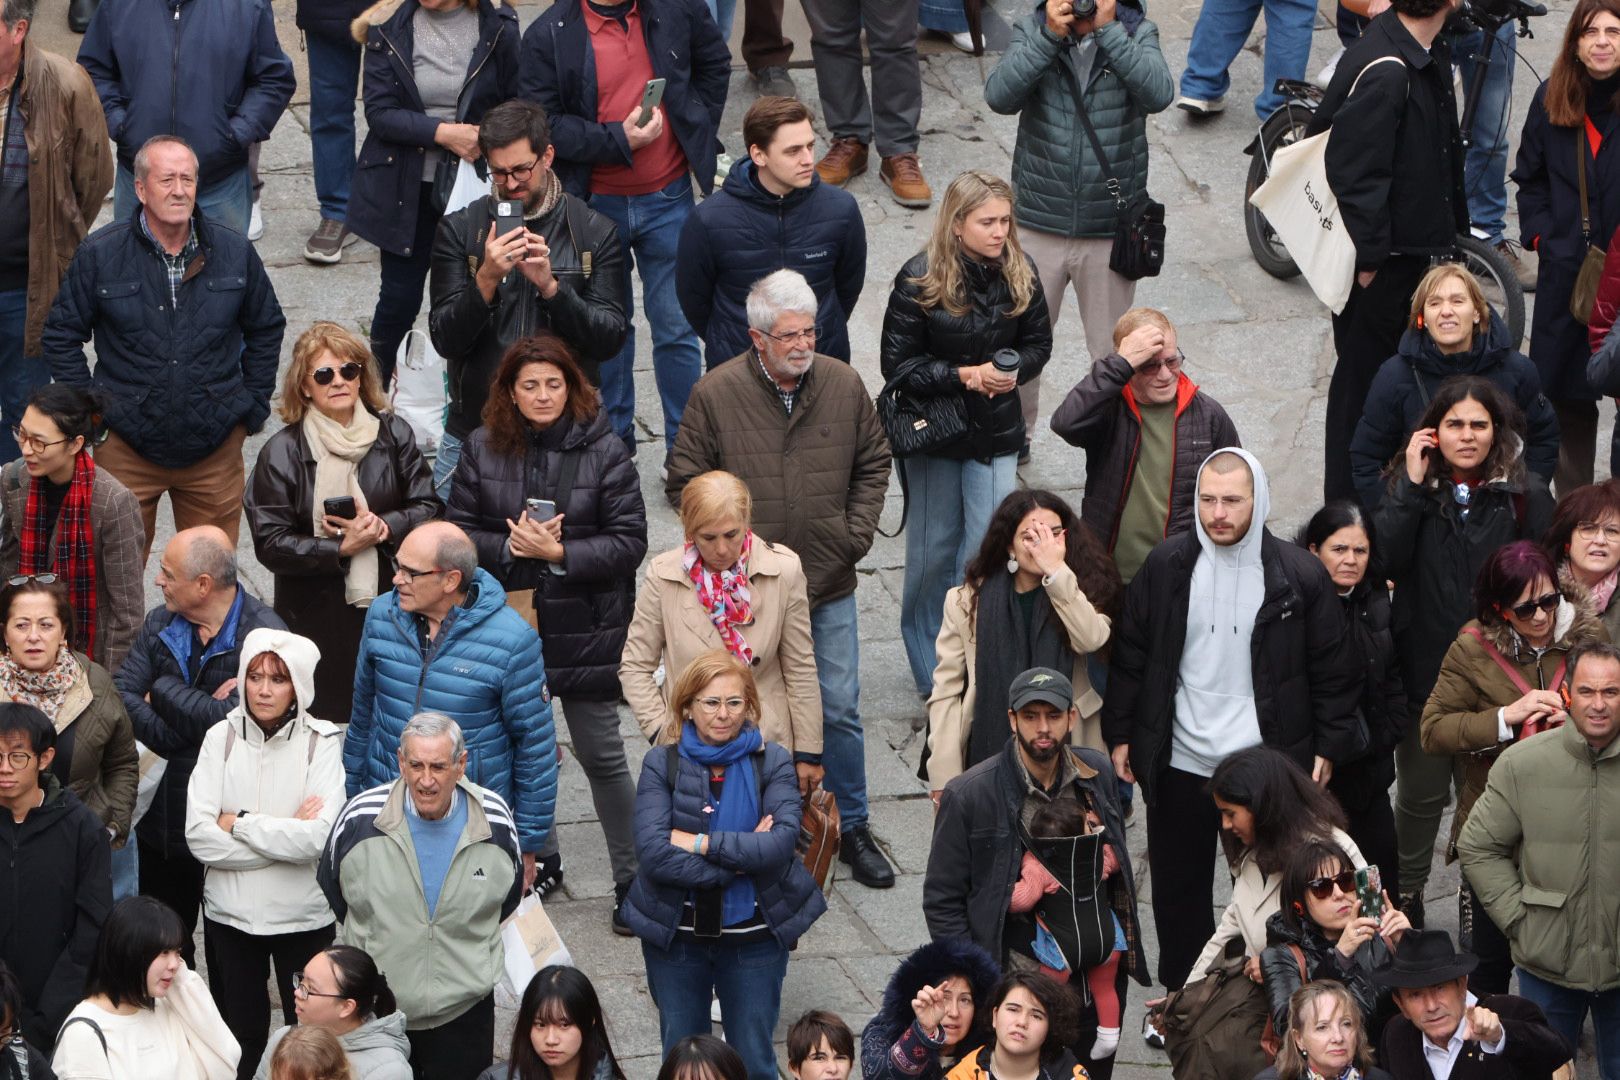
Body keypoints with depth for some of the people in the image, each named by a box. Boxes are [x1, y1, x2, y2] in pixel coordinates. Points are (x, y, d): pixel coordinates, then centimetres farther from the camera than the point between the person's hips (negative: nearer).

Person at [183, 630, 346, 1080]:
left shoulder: (321, 743, -8)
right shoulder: (221, 738, -3)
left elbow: (319, 838, -20)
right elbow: (199, 836, -12)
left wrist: (240, 823, -14)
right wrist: (285, 834, -15)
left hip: (304, 918, -2)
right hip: (229, 913, 2)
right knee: (239, 1040, 13)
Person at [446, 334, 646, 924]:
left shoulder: (603, 450, -8)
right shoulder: (483, 449, 0)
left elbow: (629, 542, -10)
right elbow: (459, 533, 1)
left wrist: (558, 553, -20)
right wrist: (510, 546, -18)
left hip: (584, 630, -3)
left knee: (602, 756, 2)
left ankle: (632, 879, 14)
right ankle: (538, 859, 35)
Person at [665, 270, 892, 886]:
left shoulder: (843, 386, -1)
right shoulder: (715, 395, -10)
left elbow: (873, 463, 12)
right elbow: (685, 483, -2)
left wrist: (857, 533, 3)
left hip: (829, 584, 2)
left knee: (839, 711, 8)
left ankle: (851, 829, 22)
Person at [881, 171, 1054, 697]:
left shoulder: (1020, 274, -5)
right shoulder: (920, 279, -16)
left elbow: (1038, 343, 7)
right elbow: (898, 364, -12)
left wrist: (1013, 371, -15)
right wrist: (965, 375, -22)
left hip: (995, 435, 2)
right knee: (934, 550, 10)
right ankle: (931, 673, 26)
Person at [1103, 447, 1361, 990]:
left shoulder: (1300, 575, -8)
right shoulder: (1166, 566, -2)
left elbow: (1333, 670, 0)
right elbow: (1129, 656, 6)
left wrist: (1328, 746, -1)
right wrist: (1120, 735, 5)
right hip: (1179, 763, 2)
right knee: (1178, 890, 13)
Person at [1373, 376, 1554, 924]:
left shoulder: (1524, 496, -5)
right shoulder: (1415, 489, -3)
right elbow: (1384, 561, -18)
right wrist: (1411, 485, -22)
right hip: (1425, 673, 1)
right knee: (1420, 795, 15)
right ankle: (1405, 894, 34)